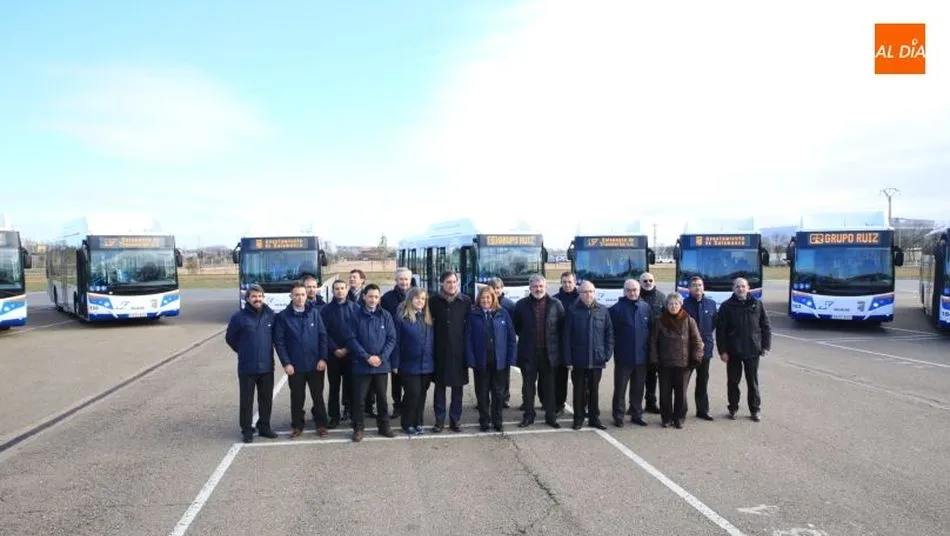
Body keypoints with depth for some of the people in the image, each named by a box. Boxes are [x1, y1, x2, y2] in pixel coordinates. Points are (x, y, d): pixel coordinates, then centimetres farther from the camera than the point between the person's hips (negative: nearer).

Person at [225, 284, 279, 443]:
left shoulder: (271, 315, -2)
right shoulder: (239, 317, -8)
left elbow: (277, 336, 13)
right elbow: (230, 338, 5)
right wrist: (244, 351, 11)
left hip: (267, 366, 3)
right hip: (247, 367, -2)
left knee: (266, 399, 12)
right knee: (246, 400, 5)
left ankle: (264, 427, 26)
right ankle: (247, 430, 17)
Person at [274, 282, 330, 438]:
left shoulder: (314, 313, -1)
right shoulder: (283, 316, -5)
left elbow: (323, 336, -1)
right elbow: (279, 341, -5)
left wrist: (323, 358, -8)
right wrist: (286, 363, -10)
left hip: (316, 364, 1)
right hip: (295, 366, -1)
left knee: (318, 395, 10)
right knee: (297, 397, 10)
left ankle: (321, 424, 23)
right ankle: (297, 425, 24)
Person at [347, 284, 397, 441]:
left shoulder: (386, 315, 1)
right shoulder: (357, 316, -3)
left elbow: (392, 338, 0)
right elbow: (352, 339, -6)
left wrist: (381, 357, -12)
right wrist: (367, 357, -14)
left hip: (381, 365, 2)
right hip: (361, 364, -1)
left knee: (382, 397, 11)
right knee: (359, 398, 3)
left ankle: (384, 426, 24)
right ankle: (358, 428, 15)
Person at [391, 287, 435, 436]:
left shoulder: (428, 318, 10)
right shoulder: (402, 317, -7)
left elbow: (432, 341, 12)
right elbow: (396, 341, -9)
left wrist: (433, 361, 8)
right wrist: (395, 363, -11)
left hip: (426, 365, 5)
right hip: (409, 365, -5)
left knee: (421, 394, 11)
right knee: (412, 393, -4)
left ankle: (418, 423, 23)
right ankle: (407, 424, 13)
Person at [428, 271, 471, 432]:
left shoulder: (466, 301, 0)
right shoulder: (434, 301, 0)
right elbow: (429, 322, 5)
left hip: (458, 350, 0)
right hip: (440, 350, 0)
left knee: (457, 386, 6)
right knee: (439, 386, 6)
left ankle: (455, 420, 17)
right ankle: (439, 420, 15)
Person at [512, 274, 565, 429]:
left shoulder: (555, 304, 0)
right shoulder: (521, 305, 0)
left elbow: (562, 326, 5)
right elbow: (516, 326, 8)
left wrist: (554, 341, 2)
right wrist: (525, 338, 6)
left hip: (549, 352, 0)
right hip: (528, 353, 0)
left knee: (548, 386, 9)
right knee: (528, 386, 7)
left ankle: (551, 416, 18)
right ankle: (528, 416, 17)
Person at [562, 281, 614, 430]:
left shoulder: (603, 311, 2)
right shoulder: (572, 311, -4)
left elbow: (609, 334, 6)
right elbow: (567, 336, -4)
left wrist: (607, 354, -3)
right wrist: (568, 359, -8)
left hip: (597, 359, 2)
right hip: (578, 360, -1)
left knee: (594, 390, 12)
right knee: (579, 390, 8)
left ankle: (594, 418, 23)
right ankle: (578, 418, 19)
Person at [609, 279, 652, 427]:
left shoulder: (646, 308, 3)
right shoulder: (617, 308, -7)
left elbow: (651, 329, 9)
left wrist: (649, 350, 6)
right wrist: (614, 349, -9)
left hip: (641, 356, 3)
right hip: (623, 357, -3)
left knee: (638, 388, 13)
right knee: (620, 388, 4)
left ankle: (636, 415, 24)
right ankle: (618, 416, 12)